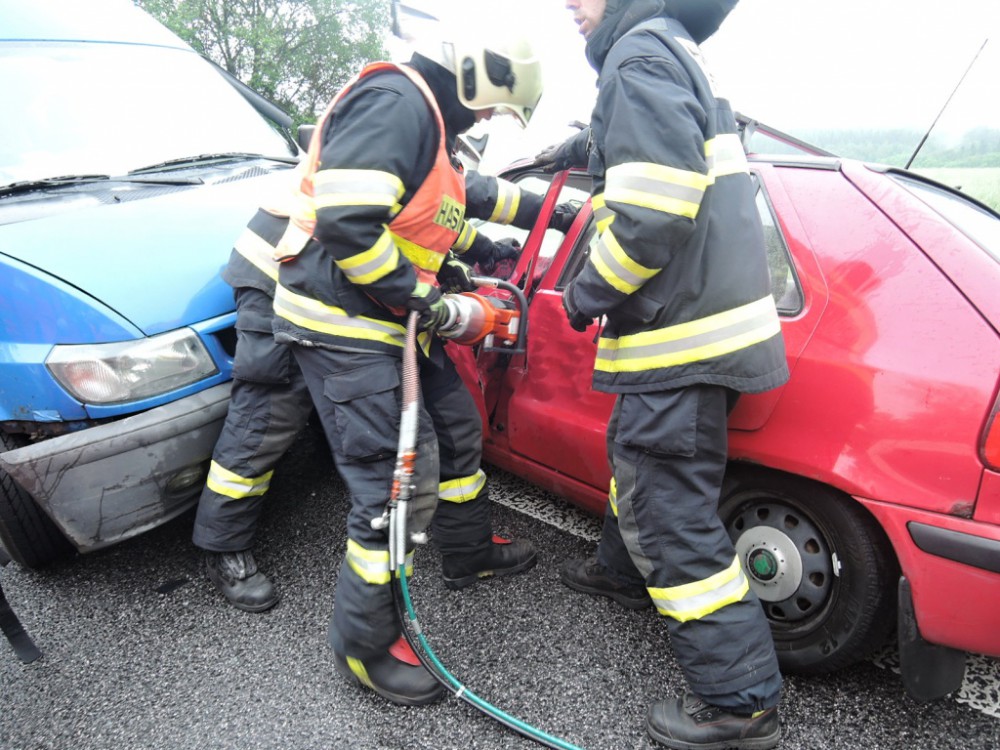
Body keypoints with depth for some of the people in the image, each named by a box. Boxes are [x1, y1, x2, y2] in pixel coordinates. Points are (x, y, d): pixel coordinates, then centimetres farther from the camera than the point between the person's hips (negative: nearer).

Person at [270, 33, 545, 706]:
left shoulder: (430, 120, 18)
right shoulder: (396, 101, -16)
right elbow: (345, 220, -28)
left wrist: (452, 269, 17)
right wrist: (418, 296, -20)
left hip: (391, 321, 11)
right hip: (343, 326, -11)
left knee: (457, 429, 20)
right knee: (399, 480, -11)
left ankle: (470, 553, 42)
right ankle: (365, 645, 8)